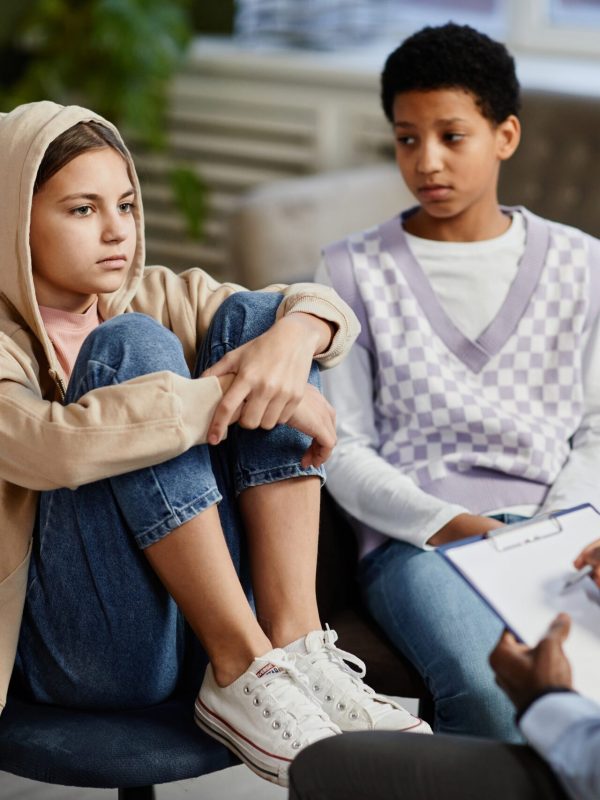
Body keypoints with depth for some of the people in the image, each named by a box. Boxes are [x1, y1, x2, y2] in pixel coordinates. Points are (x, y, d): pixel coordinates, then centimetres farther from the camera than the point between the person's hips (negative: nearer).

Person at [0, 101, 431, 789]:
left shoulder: (153, 298, 11)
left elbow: (322, 308, 5)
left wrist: (291, 337, -19)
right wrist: (228, 396, -25)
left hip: (209, 604, 6)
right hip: (80, 650, -6)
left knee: (252, 316, -6)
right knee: (131, 347, -22)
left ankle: (293, 638, -18)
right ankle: (241, 672, -23)